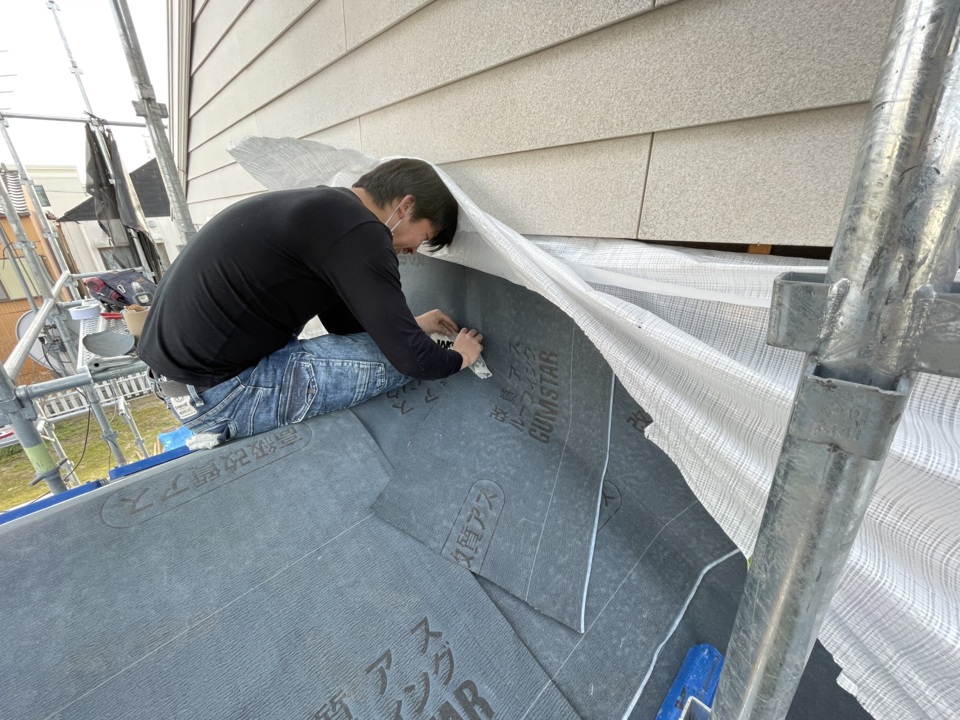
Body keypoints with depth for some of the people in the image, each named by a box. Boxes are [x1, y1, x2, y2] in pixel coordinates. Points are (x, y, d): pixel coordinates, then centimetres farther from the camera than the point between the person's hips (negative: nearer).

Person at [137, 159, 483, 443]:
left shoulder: (325, 210, 10)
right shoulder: (359, 231, -21)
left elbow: (342, 321, 17)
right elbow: (410, 357, -20)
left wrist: (413, 325, 20)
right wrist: (458, 358, 1)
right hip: (215, 391, -10)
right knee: (398, 360, -11)